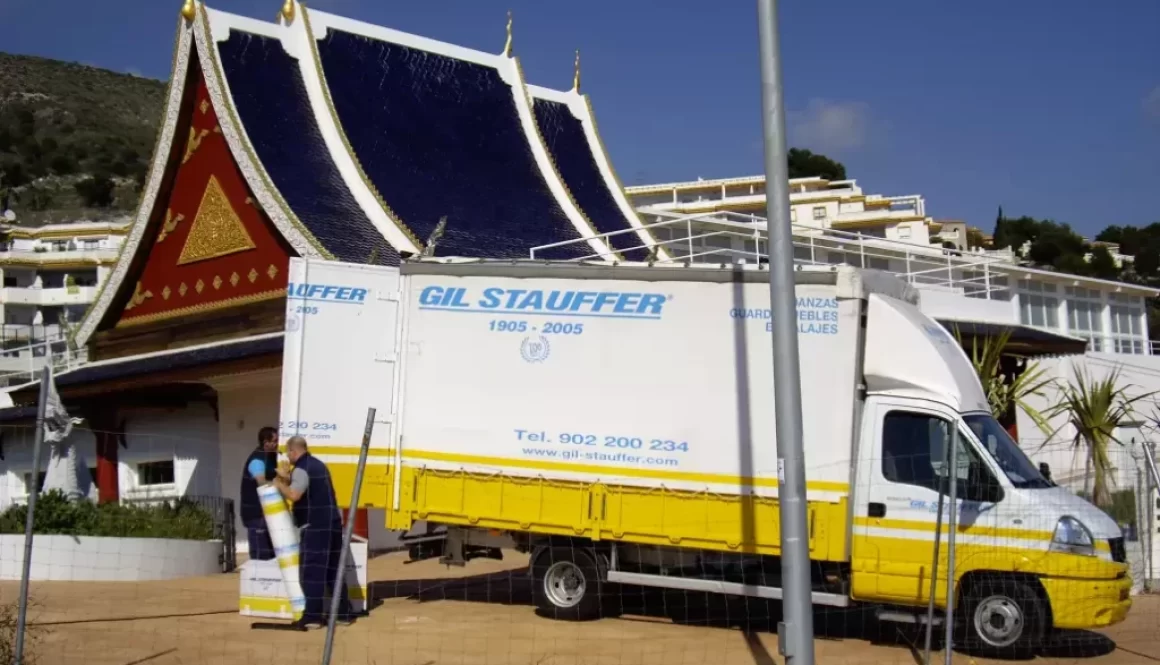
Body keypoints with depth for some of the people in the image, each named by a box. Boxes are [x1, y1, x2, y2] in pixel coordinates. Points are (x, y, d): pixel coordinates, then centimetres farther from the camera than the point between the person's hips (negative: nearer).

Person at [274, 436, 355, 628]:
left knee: (312, 572, -6)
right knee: (334, 570, 13)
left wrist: (279, 484, -7)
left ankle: (312, 616, -6)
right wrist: (288, 478, 26)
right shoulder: (317, 465, 19)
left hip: (315, 526, -9)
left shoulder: (302, 469, -11)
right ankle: (344, 613, 16)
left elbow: (294, 495, -24)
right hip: (332, 523, 9)